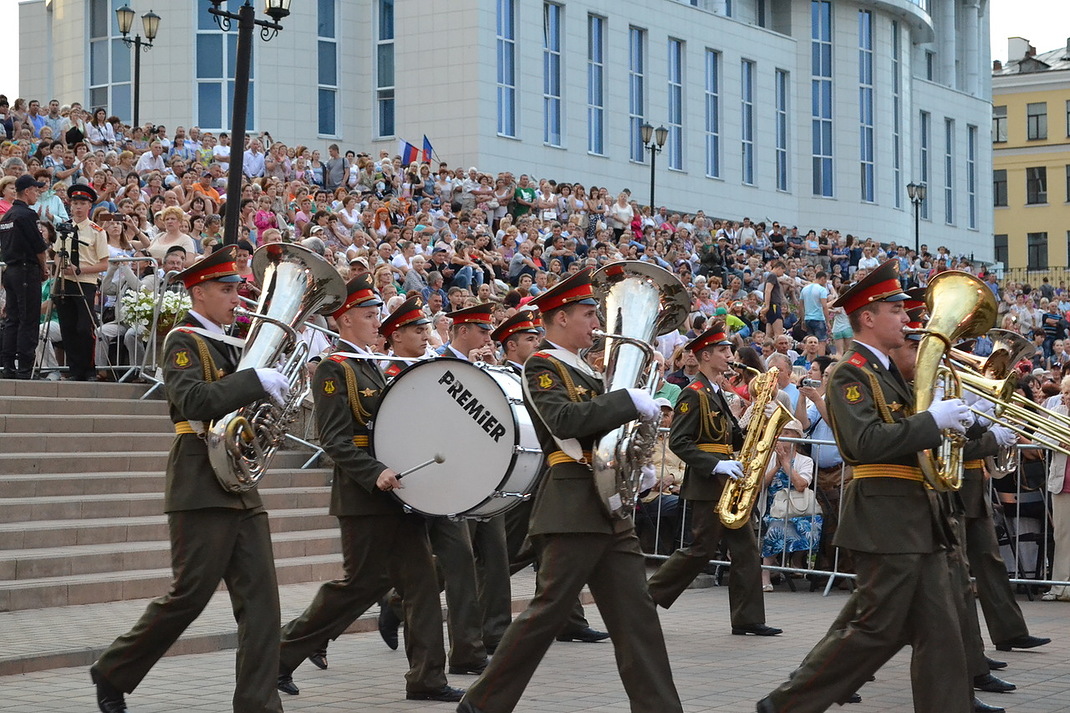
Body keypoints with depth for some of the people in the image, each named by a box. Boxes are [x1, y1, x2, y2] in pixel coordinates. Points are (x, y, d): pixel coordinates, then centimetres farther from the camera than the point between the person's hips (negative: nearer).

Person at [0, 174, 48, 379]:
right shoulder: (26, 214, -12)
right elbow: (39, 247, -12)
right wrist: (44, 269, 4)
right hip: (27, 271, -9)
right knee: (28, 321, -7)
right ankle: (24, 369, -8)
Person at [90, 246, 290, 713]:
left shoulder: (225, 345, 19)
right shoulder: (184, 341, -7)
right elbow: (194, 399, -25)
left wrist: (275, 388, 7)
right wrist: (257, 381, -25)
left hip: (240, 485, 8)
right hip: (202, 486, -8)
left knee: (260, 598, 0)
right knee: (190, 594, -3)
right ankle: (114, 672, 17)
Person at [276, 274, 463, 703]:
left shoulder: (371, 368, 18)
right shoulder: (332, 370, -10)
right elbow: (334, 439, -18)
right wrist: (375, 474, -28)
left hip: (397, 493, 8)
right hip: (363, 497, -8)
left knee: (421, 579, 3)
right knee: (362, 583, -3)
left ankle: (427, 678, 5)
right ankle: (283, 656, 11)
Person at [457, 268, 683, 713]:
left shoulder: (583, 370, 20)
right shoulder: (542, 367, -8)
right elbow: (564, 420, -25)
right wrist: (629, 400, -22)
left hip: (610, 506, 9)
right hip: (573, 507, -9)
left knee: (636, 613, 4)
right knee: (548, 611, -4)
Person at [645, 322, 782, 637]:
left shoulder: (716, 393, 18)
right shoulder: (694, 394, -11)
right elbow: (678, 442, -19)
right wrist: (716, 465, -25)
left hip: (727, 482, 9)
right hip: (706, 484, -9)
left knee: (745, 547, 4)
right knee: (702, 548, -5)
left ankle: (748, 619, 6)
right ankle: (646, 598, 7)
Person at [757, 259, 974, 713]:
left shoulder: (888, 371, 19)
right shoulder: (850, 373, -11)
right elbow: (867, 442, -24)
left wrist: (953, 419, 9)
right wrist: (932, 419, -22)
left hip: (917, 518, 9)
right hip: (886, 520, -9)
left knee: (939, 632, 6)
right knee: (877, 630, -5)